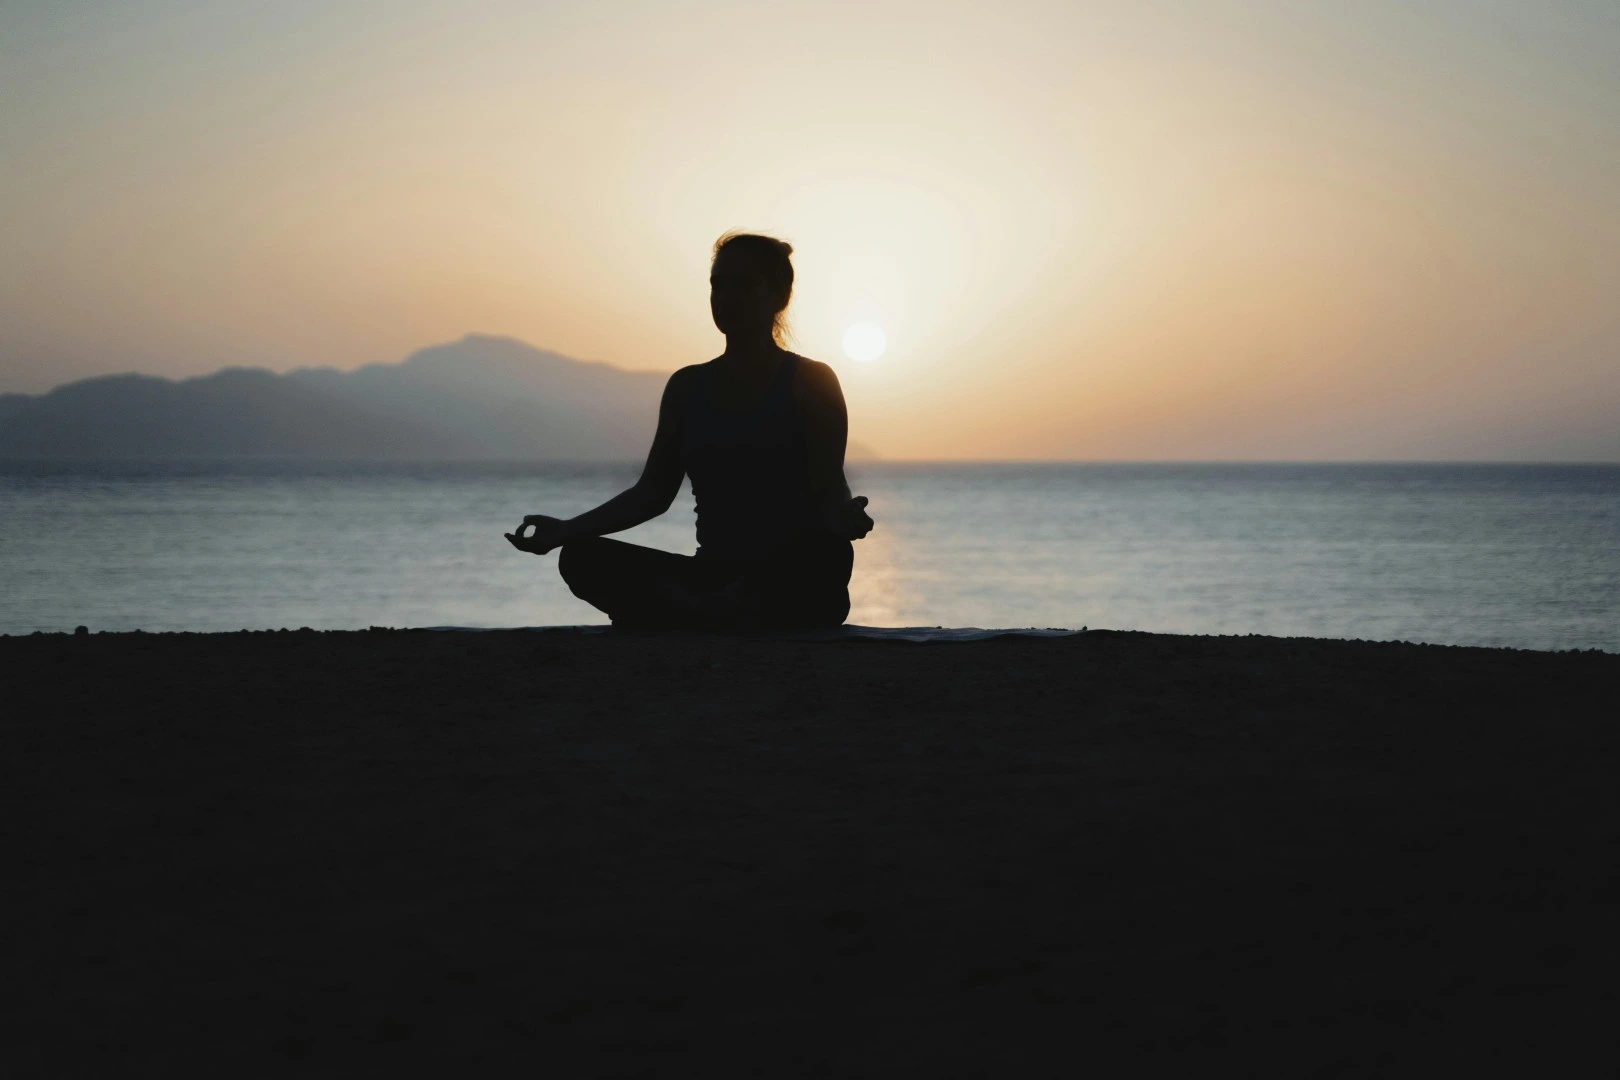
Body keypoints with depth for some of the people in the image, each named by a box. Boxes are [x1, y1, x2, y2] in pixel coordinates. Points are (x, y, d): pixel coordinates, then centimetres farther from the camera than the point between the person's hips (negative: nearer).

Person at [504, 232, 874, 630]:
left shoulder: (812, 382, 3)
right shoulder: (688, 386, 14)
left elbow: (829, 491, -5)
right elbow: (653, 493, 12)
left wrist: (848, 517, -30)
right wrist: (566, 529, -1)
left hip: (796, 585, -4)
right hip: (716, 576, 4)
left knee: (829, 554, -40)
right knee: (582, 558, -19)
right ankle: (722, 621, -33)